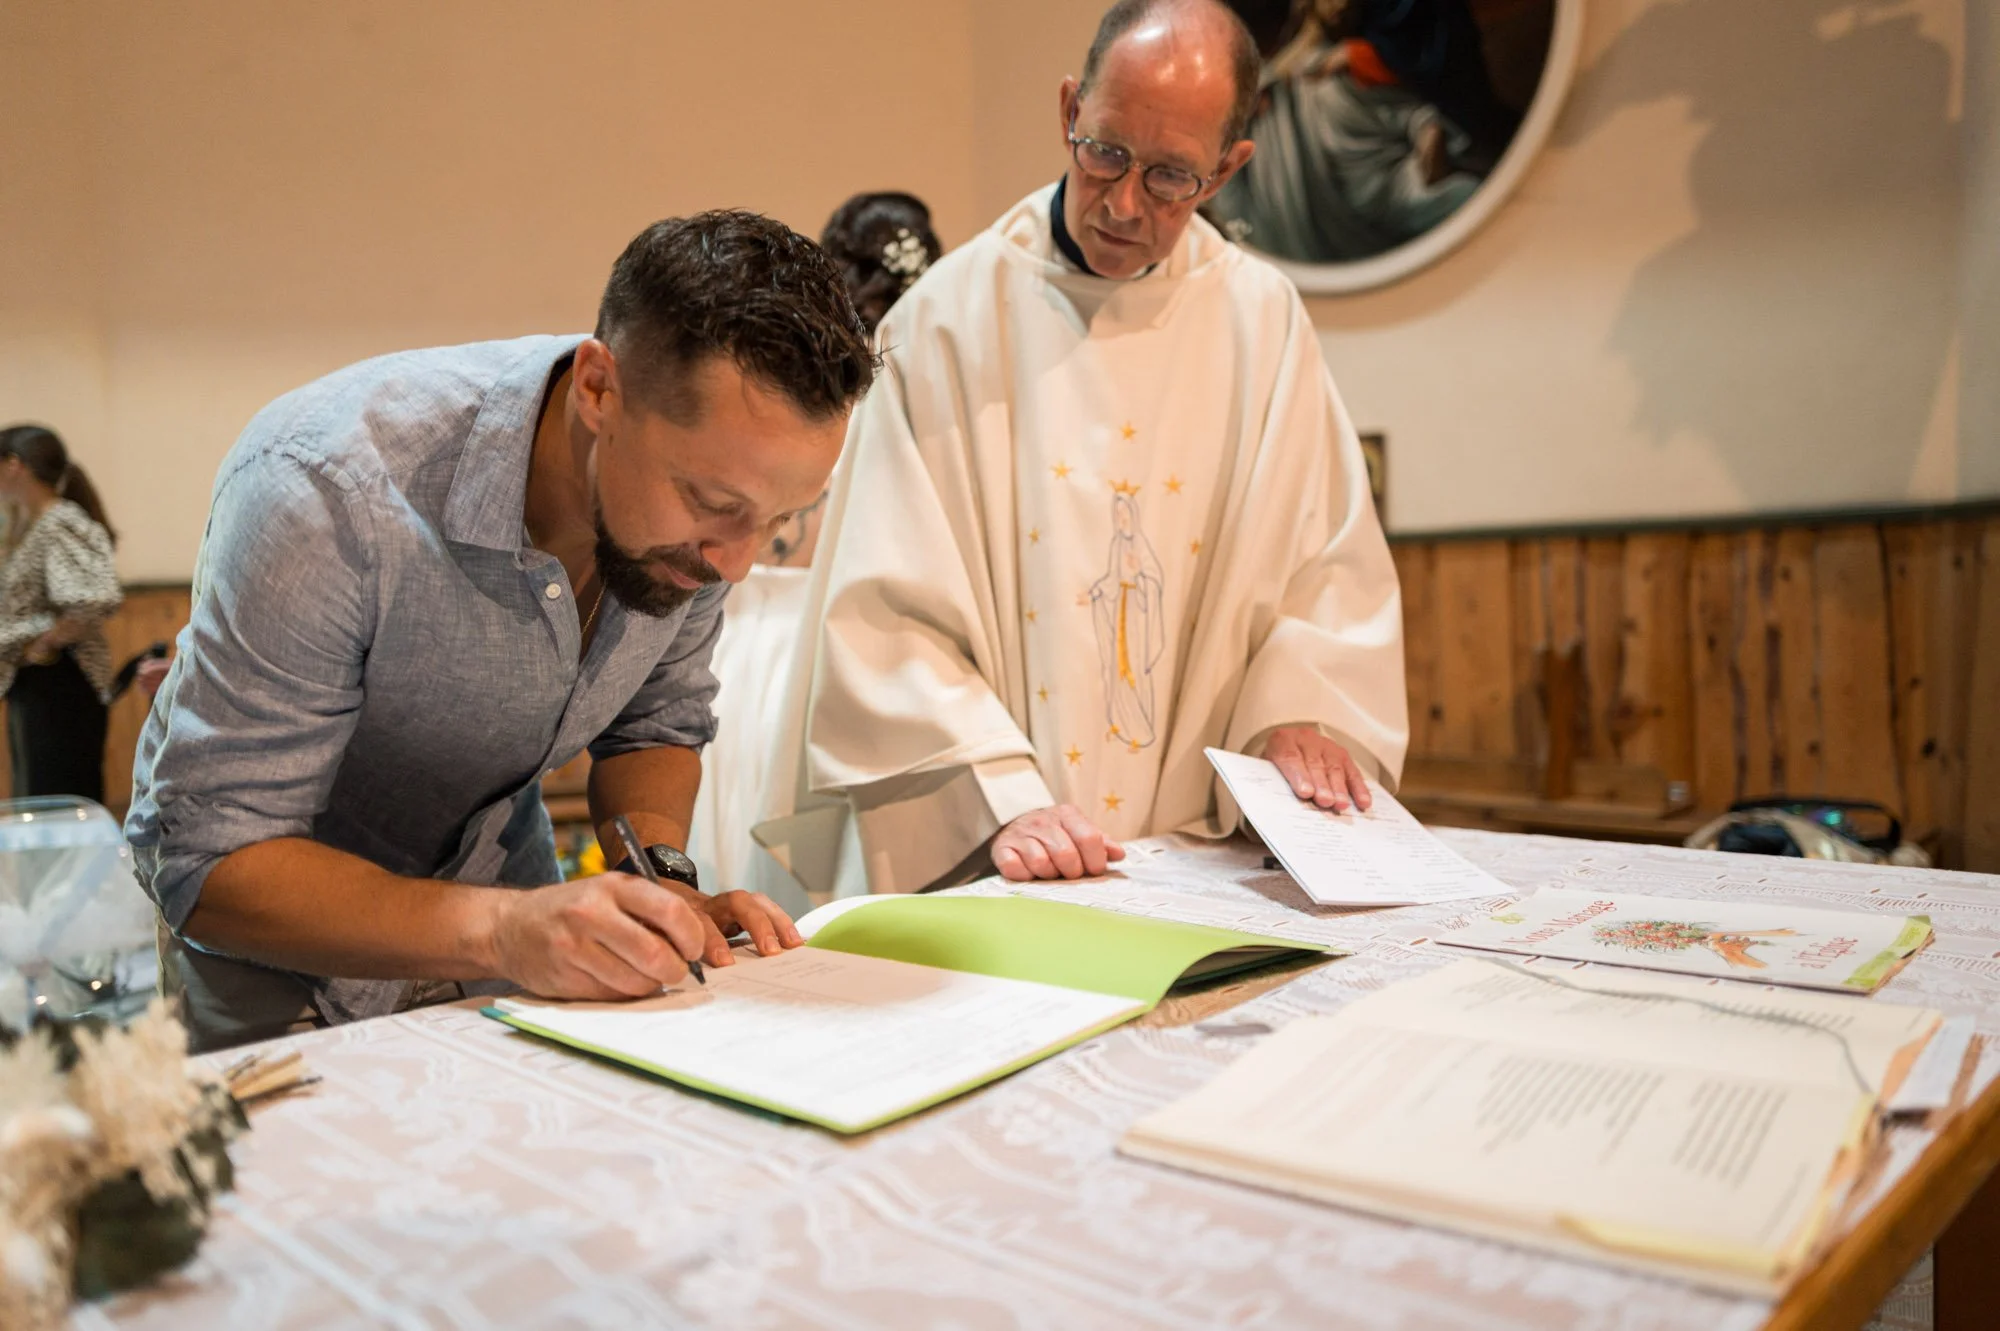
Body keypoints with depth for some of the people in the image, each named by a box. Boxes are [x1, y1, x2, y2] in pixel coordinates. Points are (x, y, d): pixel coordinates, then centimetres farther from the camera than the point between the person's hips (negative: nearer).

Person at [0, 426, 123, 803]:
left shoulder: (61, 524, -16)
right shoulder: (33, 524, 13)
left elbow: (94, 601, -31)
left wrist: (46, 644, -17)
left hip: (58, 686, -10)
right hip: (31, 687, 10)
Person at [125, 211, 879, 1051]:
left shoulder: (705, 482, -16)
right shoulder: (326, 492, -31)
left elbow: (655, 725, 0)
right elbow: (212, 863, -27)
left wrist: (658, 882, -19)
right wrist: (501, 930, -40)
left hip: (492, 871, 3)